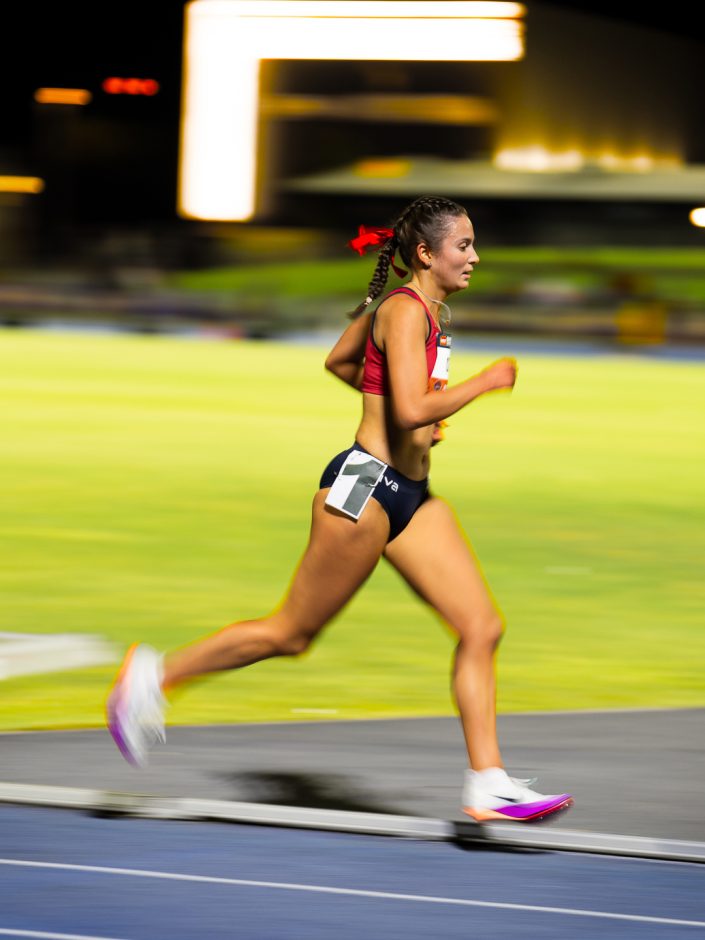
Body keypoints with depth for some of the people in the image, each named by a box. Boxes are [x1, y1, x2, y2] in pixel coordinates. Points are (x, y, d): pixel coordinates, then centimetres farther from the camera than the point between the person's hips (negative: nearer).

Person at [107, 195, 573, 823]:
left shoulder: (430, 310, 12)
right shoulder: (404, 311, -17)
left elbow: (338, 361, 25)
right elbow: (413, 410, -29)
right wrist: (486, 381, -18)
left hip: (411, 495, 9)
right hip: (366, 486, -9)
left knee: (482, 627, 0)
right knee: (293, 633, 3)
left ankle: (488, 786, 1)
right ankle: (154, 675, 18)